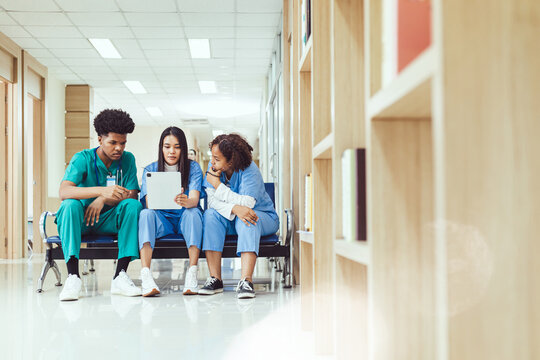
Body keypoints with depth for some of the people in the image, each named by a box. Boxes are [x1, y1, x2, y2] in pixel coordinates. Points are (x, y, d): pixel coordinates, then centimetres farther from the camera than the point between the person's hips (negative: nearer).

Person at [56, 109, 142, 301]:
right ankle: (73, 276, -36)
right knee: (70, 204, -34)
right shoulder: (83, 159, -11)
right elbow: (64, 191, -28)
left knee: (133, 205, -25)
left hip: (107, 221, 2)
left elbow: (132, 196, -9)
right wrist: (101, 190, -42)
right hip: (80, 220, -2)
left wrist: (103, 200, -28)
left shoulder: (127, 159, -1)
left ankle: (120, 275, -29)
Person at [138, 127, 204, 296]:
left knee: (193, 212, -33)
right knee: (146, 214, -31)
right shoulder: (150, 170, 3)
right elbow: (148, 201, -11)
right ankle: (145, 275, -45)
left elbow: (194, 199, -16)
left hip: (185, 219, 0)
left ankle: (192, 274, -41)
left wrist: (186, 201, -42)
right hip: (162, 220, 1)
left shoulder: (193, 168, 0)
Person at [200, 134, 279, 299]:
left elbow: (246, 204, -32)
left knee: (246, 221, -37)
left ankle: (246, 281, -45)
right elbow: (212, 200, -15)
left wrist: (217, 184, -27)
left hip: (264, 218, -4)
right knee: (210, 215, -26)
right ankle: (215, 279, -31)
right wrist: (234, 209, -36)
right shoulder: (213, 167, -9)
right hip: (229, 219, 4)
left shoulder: (250, 171, -22)